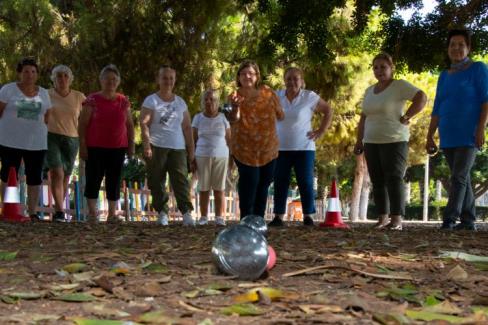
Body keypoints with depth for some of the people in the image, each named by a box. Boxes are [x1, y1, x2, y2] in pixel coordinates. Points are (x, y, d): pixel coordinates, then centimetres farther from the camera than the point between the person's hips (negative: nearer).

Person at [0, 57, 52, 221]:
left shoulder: (43, 93, 11)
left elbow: (47, 118, 15)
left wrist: (43, 134, 9)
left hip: (36, 144, 3)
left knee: (35, 178, 2)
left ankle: (32, 212, 9)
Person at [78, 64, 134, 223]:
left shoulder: (124, 101, 9)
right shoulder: (92, 100, -1)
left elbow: (129, 125, 15)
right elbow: (82, 124, -2)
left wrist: (131, 144, 9)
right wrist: (82, 146, -8)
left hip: (118, 148, 3)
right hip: (95, 148, -3)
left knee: (114, 181, 5)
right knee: (93, 179, -1)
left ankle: (112, 214, 12)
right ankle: (92, 212, 7)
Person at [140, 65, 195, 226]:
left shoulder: (181, 102, 16)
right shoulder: (151, 101, 4)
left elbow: (187, 128, 16)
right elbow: (144, 124, -6)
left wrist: (191, 151, 10)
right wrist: (146, 144, -19)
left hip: (178, 148, 2)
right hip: (156, 147, -2)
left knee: (181, 180, -9)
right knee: (157, 182, 0)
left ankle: (187, 213, -14)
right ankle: (162, 213, 7)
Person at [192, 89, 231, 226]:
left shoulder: (223, 118, 7)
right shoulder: (198, 118, 7)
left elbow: (229, 139, 8)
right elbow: (193, 139, 8)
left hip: (221, 156, 0)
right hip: (202, 157, 0)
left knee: (219, 188, 0)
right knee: (203, 188, 1)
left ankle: (219, 217, 4)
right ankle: (203, 217, 7)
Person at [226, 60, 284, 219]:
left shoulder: (267, 92, -6)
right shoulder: (235, 96, -14)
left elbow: (280, 113, 13)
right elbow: (233, 119, -35)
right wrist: (235, 107, -50)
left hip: (269, 149, 4)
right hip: (245, 150, -4)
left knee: (264, 184, 12)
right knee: (249, 182, -9)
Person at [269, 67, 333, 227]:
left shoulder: (310, 97, -2)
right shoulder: (276, 97, 5)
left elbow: (328, 111, 8)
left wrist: (321, 131, 0)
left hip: (304, 148, -2)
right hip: (280, 148, 2)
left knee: (305, 183, 1)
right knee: (280, 183, 3)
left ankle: (308, 216, 9)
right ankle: (278, 216, 7)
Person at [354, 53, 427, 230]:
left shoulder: (399, 85, -5)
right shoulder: (369, 91, 15)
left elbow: (422, 97, -14)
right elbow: (364, 117, 19)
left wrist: (406, 117, -14)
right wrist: (359, 140, 14)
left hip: (394, 141, -6)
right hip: (371, 142, 7)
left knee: (394, 179, -10)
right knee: (377, 181, 5)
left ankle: (397, 219, -10)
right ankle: (383, 217, 9)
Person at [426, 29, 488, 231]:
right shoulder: (444, 76, 15)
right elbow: (437, 109, 15)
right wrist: (430, 137, 10)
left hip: (468, 135, -6)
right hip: (448, 137, 6)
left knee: (459, 176, -13)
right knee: (462, 178, 8)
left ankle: (449, 218, -14)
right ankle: (468, 221, 12)